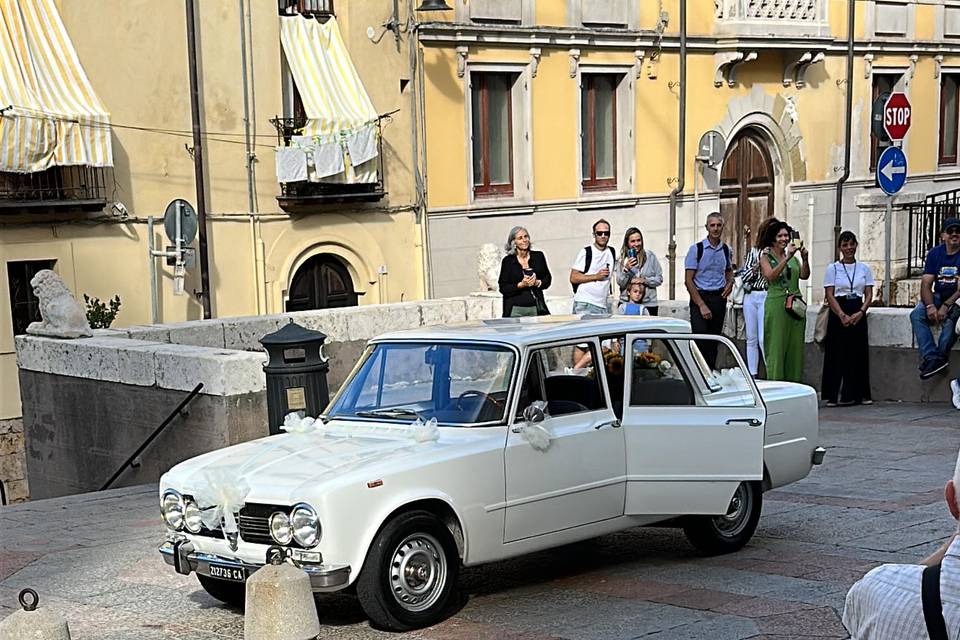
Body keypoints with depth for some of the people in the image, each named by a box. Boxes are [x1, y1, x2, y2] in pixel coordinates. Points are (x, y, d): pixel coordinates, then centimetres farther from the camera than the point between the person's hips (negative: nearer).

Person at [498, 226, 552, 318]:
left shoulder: (538, 256, 9)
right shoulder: (507, 261, 2)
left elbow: (547, 280, 13)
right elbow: (503, 288, 0)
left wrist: (537, 283, -7)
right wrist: (521, 285, -12)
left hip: (535, 307, 2)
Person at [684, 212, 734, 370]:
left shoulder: (726, 250, 9)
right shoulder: (696, 249, -6)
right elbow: (688, 280, -8)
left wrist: (730, 283, 5)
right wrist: (701, 305, -15)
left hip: (719, 298, 4)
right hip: (699, 297, -4)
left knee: (714, 339, 7)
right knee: (700, 338, -14)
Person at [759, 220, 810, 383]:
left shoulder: (793, 257, 16)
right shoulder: (766, 256, 3)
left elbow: (804, 275, 4)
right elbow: (771, 275, -14)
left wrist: (805, 259, -13)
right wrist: (787, 258, -21)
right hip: (776, 304, -5)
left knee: (795, 347, 5)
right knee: (776, 347, -5)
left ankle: (793, 385, 9)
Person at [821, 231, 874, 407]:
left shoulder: (864, 268, 9)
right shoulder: (833, 268, 3)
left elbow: (869, 295, 6)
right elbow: (829, 295, -3)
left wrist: (860, 313, -11)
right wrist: (842, 315, -15)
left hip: (858, 314, 2)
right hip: (838, 314, -2)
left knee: (858, 353, 1)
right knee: (837, 353, -4)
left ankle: (858, 393, 7)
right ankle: (834, 395, -2)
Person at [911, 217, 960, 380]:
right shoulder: (935, 253, 5)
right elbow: (926, 283, -1)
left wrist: (947, 305, -27)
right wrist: (930, 306, -19)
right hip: (938, 296, 5)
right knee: (916, 315, -22)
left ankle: (940, 357, -23)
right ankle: (932, 358, -32)